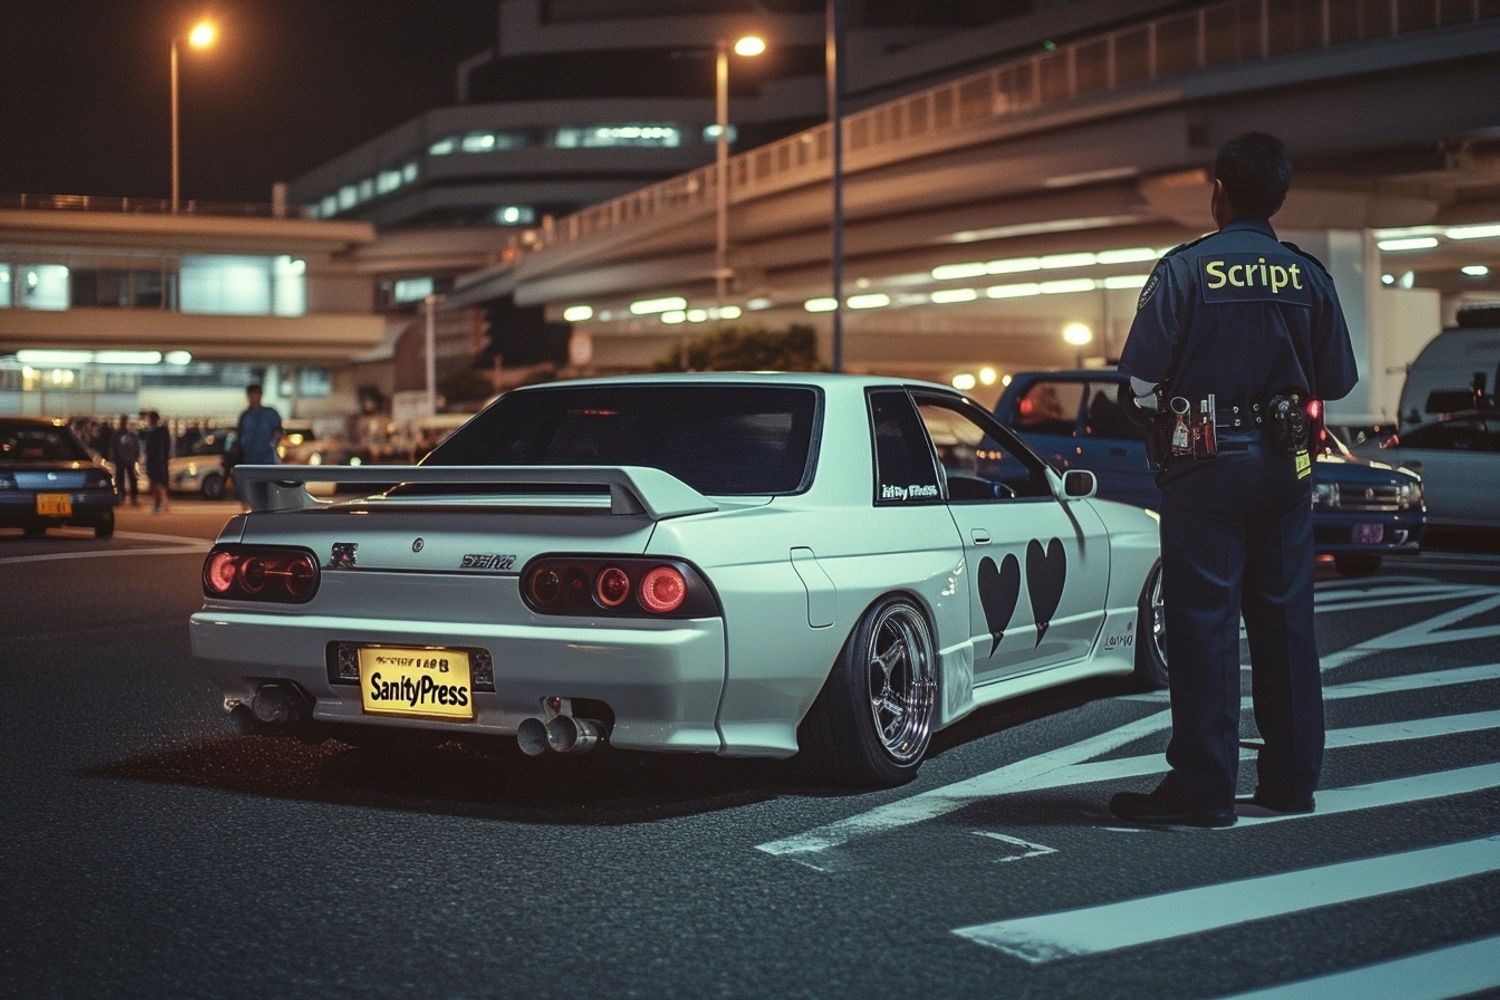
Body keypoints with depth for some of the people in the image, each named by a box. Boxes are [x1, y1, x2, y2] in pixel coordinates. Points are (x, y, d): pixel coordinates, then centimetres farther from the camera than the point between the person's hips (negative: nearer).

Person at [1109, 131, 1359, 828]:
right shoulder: (1308, 277, 3)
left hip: (1205, 465, -4)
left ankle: (1203, 789, 0)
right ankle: (1291, 779, 16)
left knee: (1203, 623, -1)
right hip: (1283, 465, 4)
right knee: (1285, 620, 10)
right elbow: (1337, 382, 7)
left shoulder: (1184, 270, -8)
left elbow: (1141, 381, -11)